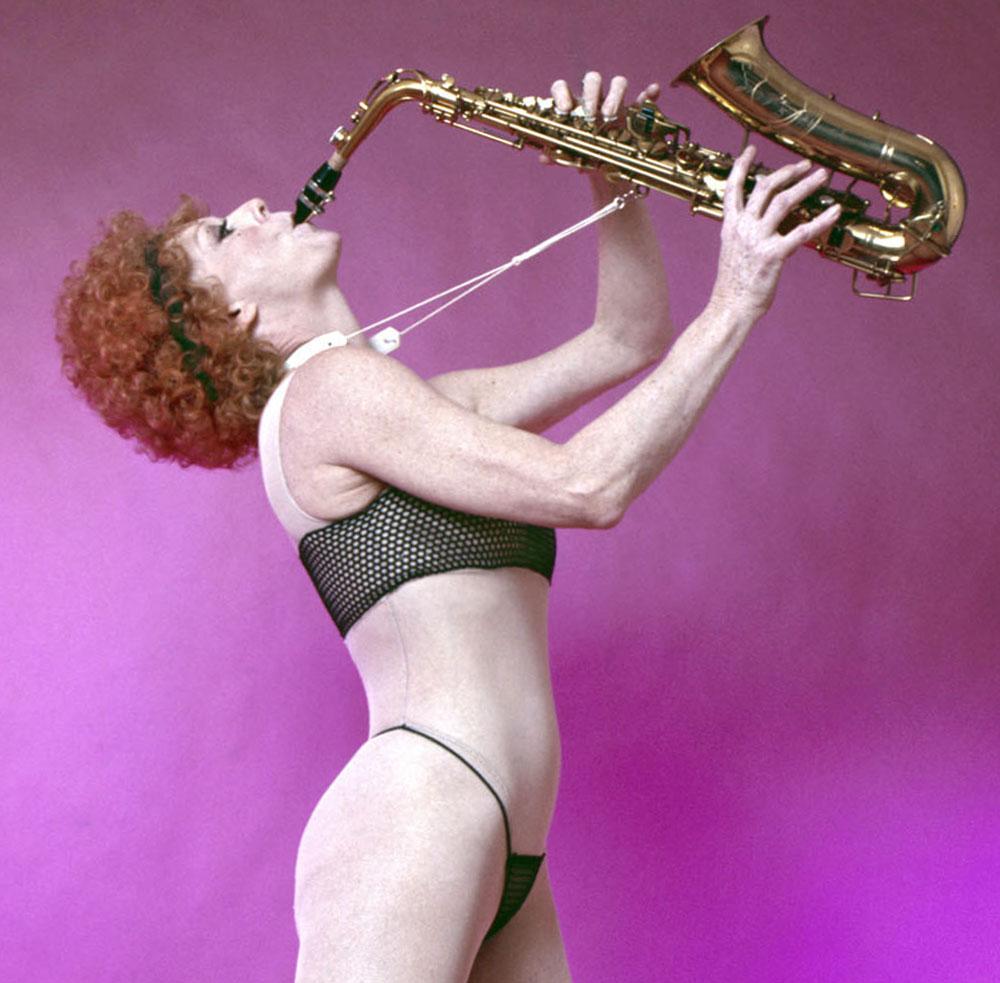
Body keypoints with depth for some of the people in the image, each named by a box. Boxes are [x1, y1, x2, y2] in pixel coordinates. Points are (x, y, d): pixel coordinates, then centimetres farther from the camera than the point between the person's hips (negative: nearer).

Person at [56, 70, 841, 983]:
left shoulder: (430, 406, 23)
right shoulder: (327, 387, -5)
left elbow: (626, 340, 26)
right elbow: (588, 486, -14)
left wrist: (616, 177, 11)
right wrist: (736, 301, -8)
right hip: (411, 814, -9)